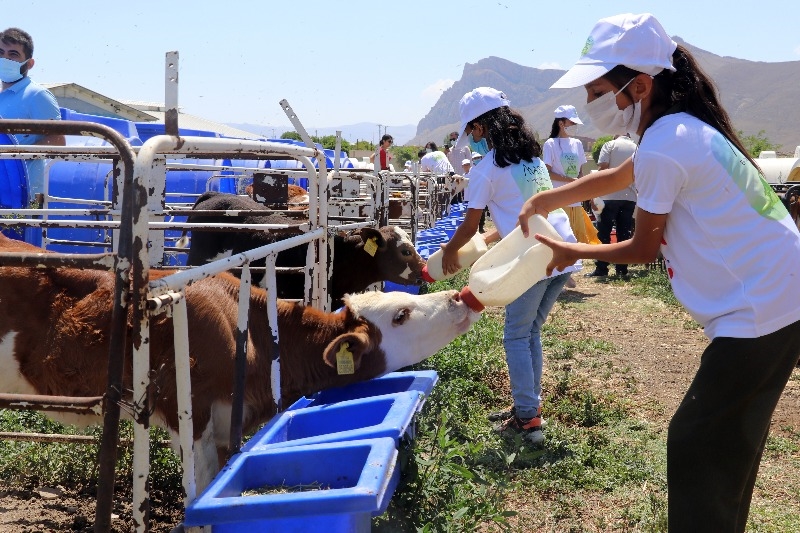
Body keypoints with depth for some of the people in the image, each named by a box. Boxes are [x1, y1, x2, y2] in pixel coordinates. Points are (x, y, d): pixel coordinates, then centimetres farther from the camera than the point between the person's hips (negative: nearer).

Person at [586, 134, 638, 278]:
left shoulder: (610, 145, 0)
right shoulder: (636, 148, 11)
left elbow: (602, 169, -9)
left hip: (610, 196, -4)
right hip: (630, 197, 4)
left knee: (603, 233, 1)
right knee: (624, 234, 6)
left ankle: (601, 268, -1)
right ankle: (621, 269, 7)